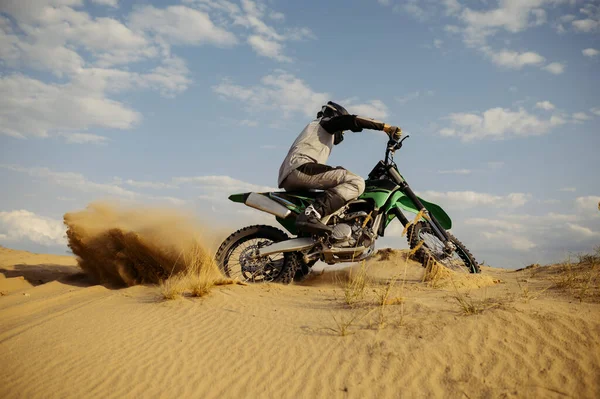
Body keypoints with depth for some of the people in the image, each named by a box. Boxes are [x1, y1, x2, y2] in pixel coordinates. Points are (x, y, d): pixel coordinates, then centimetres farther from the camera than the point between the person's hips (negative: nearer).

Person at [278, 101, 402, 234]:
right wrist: (386, 127, -9)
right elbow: (350, 121, -6)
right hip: (301, 168, -10)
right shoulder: (324, 122, 14)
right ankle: (312, 214, -39)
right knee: (356, 182, -22)